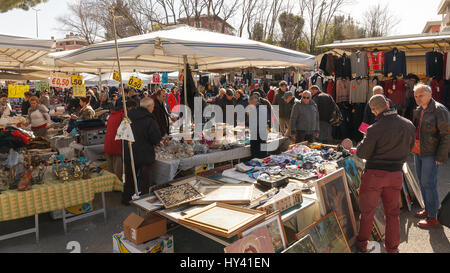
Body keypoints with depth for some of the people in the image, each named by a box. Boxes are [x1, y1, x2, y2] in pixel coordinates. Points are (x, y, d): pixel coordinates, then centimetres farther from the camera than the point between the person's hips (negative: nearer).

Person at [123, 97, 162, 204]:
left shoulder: (129, 116, 1)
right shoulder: (150, 120, -19)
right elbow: (157, 139, -18)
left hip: (129, 154, 6)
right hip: (145, 155, -5)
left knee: (129, 178, 20)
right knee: (145, 180, 8)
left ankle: (126, 199, 33)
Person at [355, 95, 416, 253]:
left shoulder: (375, 129, -20)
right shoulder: (409, 125, -3)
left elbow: (361, 153, -14)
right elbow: (409, 147, 11)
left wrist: (364, 141, 4)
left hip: (374, 174, -4)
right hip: (396, 173, 4)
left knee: (367, 211, 12)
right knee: (393, 213, 17)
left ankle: (362, 244, 28)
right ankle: (392, 248, 30)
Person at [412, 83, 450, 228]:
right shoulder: (418, 110, 11)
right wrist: (413, 147, 16)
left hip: (431, 154, -8)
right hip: (418, 152, 8)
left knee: (428, 183, -5)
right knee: (422, 182, 15)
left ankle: (432, 217, 5)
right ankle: (427, 209, 30)